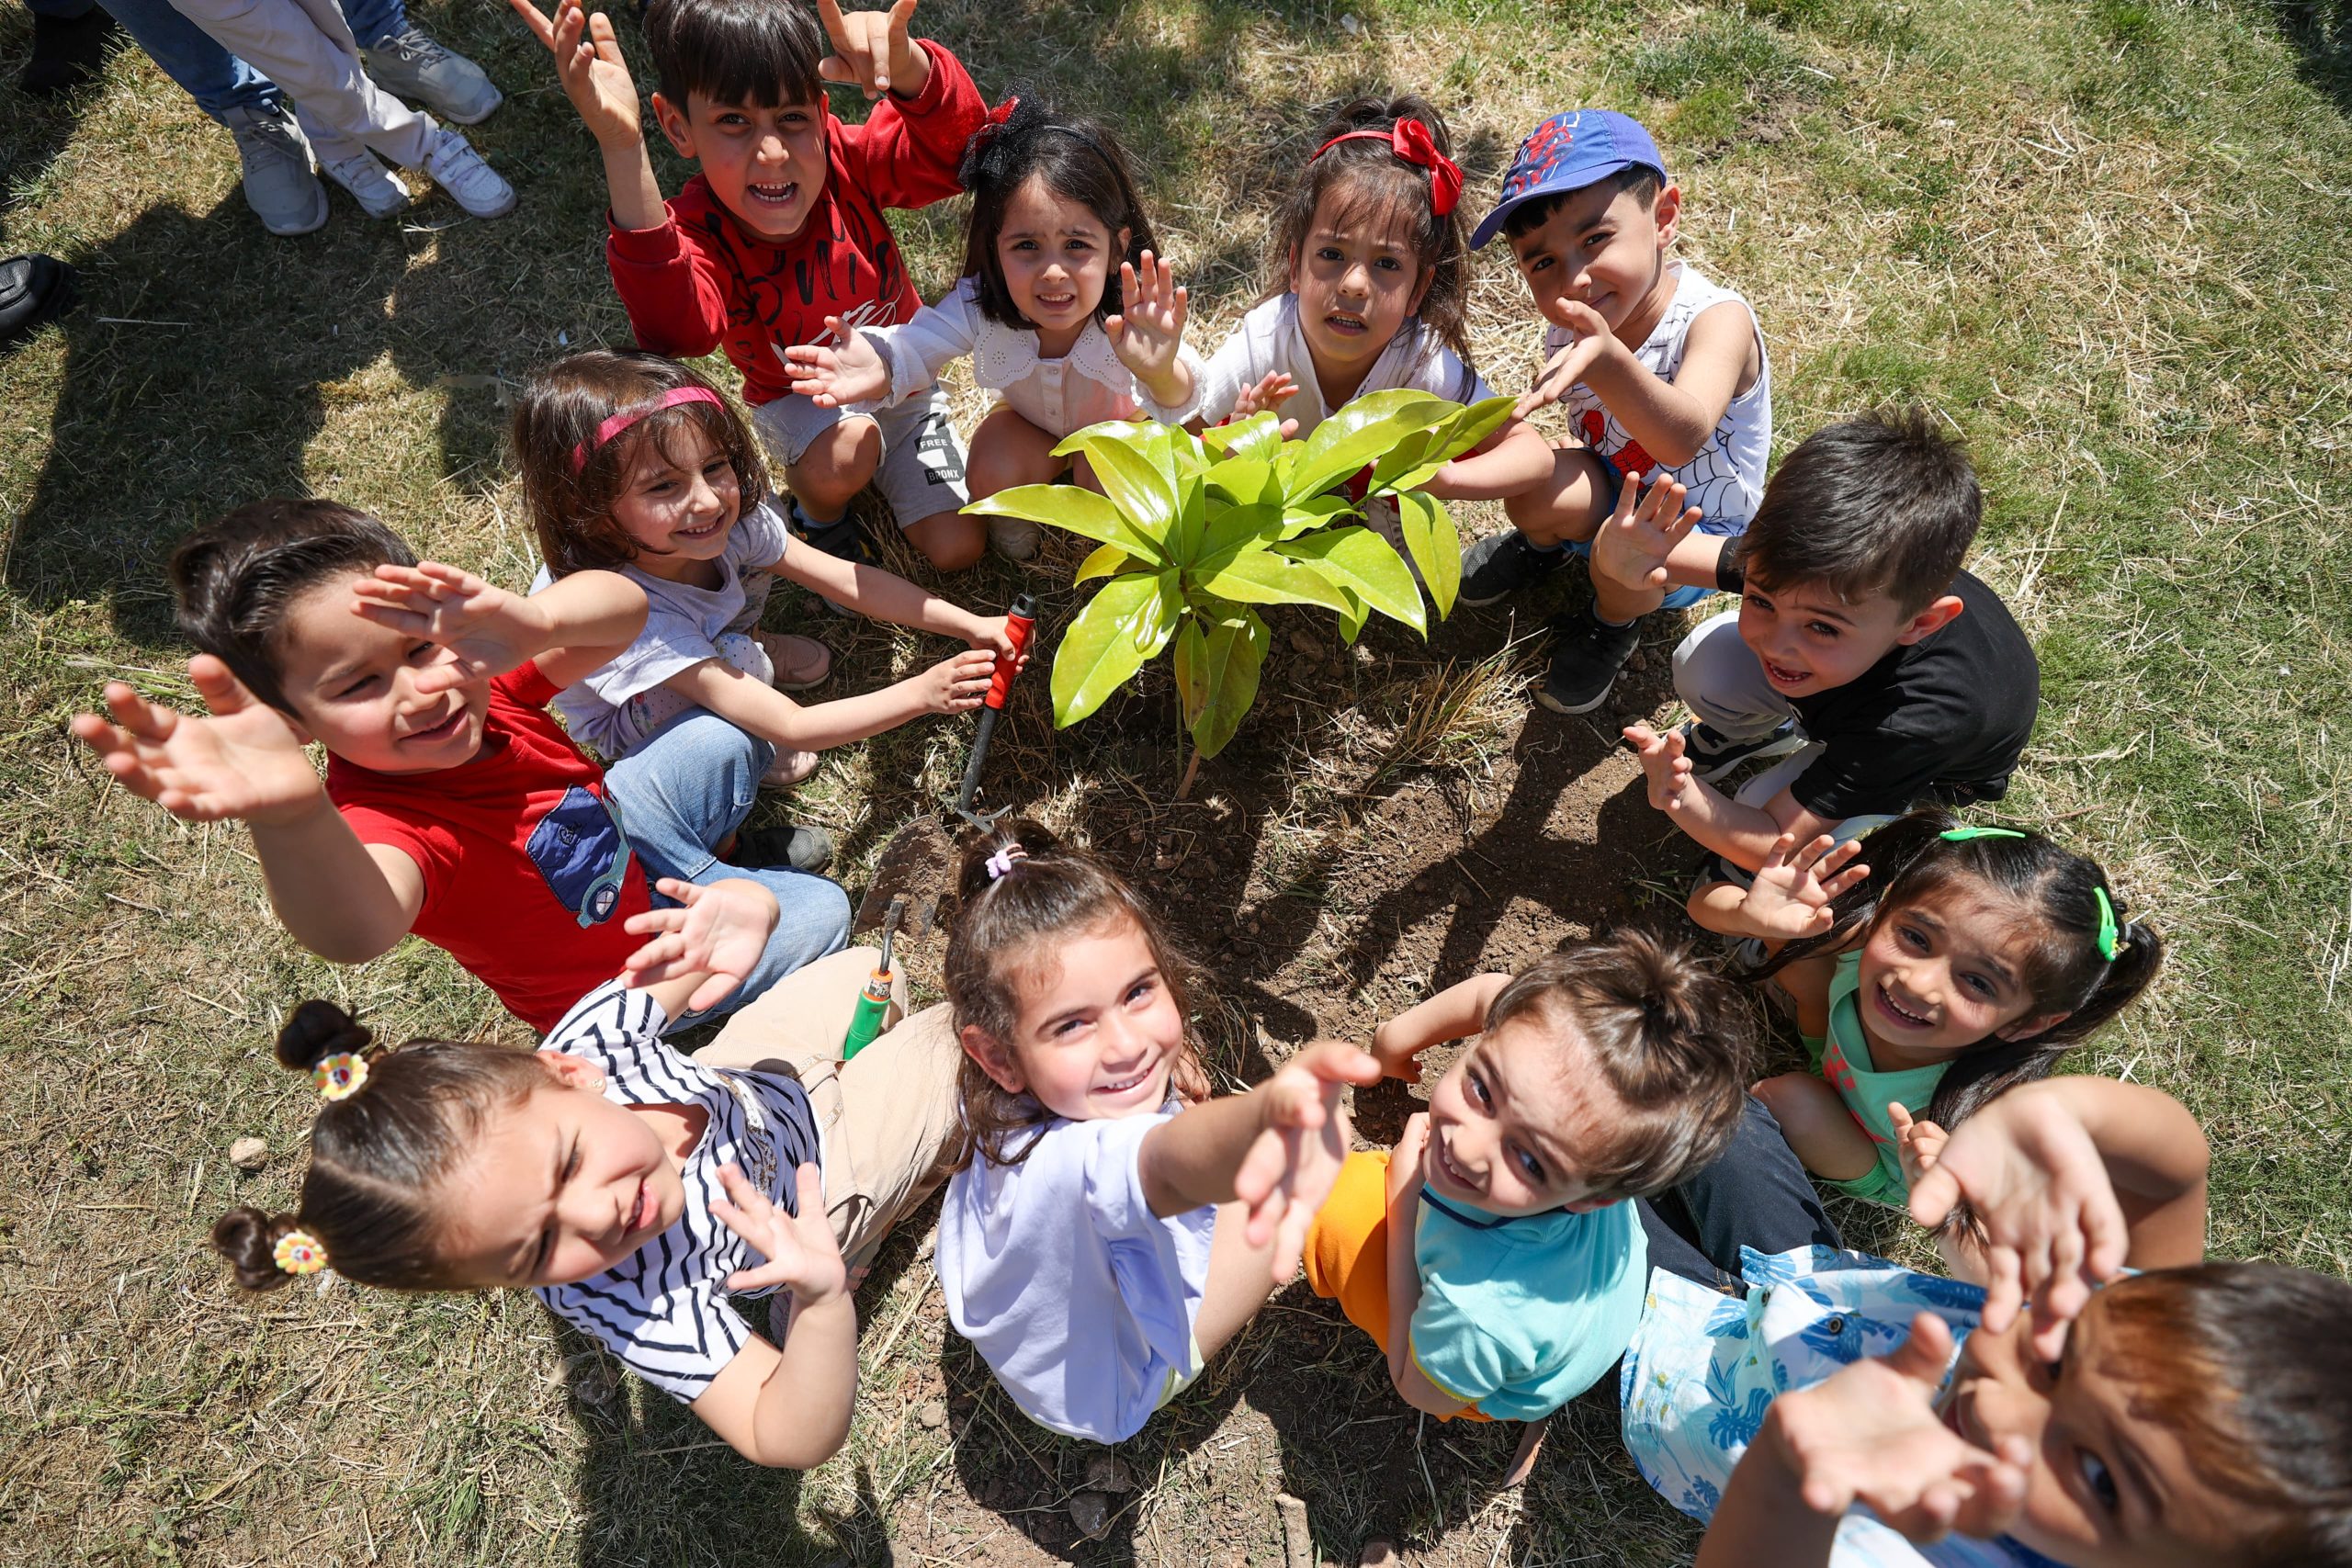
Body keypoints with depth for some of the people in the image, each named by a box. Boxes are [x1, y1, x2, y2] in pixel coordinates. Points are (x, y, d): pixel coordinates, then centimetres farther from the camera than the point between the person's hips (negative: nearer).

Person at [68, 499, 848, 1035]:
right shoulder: (386, 822, -41)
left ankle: (728, 855, 35)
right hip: (628, 979, -6)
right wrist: (289, 813, -86)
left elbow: (623, 607, -35)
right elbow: (358, 930, -65)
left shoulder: (478, 669, -23)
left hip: (621, 829, 6)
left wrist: (533, 623, -57)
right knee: (821, 914, -7)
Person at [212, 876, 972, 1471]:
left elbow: (730, 907, -25)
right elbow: (792, 1442, -40)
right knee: (960, 1037, 6)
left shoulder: (594, 1030, -37)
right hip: (816, 1189, -2)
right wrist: (822, 1302, -62)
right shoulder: (619, 1298, -43)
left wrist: (741, 909, -51)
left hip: (777, 1072, 3)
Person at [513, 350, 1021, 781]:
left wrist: (970, 624, -28)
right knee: (742, 661, -37)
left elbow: (849, 579, -20)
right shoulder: (624, 611, -42)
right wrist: (922, 693, -43)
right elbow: (792, 729, -45)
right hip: (626, 722, -6)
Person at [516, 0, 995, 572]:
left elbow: (958, 142, -39)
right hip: (797, 400, -2)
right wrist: (621, 145, -65)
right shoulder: (698, 231, -31)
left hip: (902, 380, 3)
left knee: (958, 549, -3)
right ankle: (817, 509, 2)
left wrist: (903, 61, -63)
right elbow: (677, 330, -55)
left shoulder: (848, 163, -25)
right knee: (845, 452, -38)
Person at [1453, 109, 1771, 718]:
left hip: (1698, 539, -4)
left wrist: (1608, 361, -69)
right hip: (1614, 495, 4)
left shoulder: (1717, 319, -30)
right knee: (1537, 492, -27)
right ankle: (1541, 549, 12)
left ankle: (1613, 625, 2)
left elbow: (1682, 440, -49)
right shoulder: (1569, 328, -12)